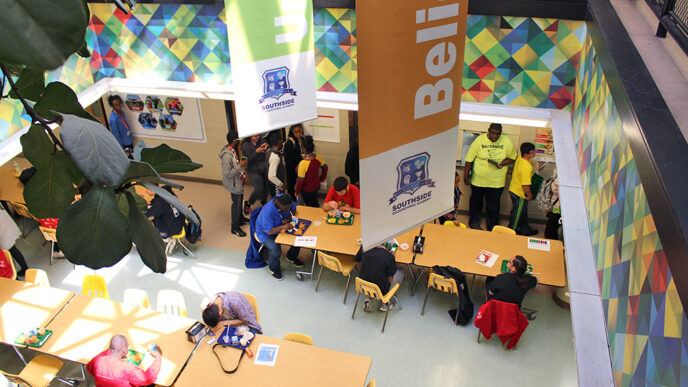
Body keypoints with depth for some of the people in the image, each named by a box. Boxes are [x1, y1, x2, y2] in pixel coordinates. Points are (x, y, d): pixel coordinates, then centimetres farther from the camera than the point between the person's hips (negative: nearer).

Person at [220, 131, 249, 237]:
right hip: (234, 184, -9)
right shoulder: (227, 156, -33)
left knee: (240, 201, 27)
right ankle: (235, 228, 24)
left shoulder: (231, 149, -3)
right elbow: (227, 173, -31)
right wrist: (240, 165, -29)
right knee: (236, 204, 7)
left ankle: (241, 218, 50)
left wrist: (240, 163, 2)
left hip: (238, 181, 9)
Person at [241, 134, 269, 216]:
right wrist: (256, 152, -27)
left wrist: (266, 149, -18)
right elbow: (247, 160, -19)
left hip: (265, 169, 5)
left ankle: (263, 201, 43)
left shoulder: (261, 140, -1)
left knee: (266, 187, 13)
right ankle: (248, 204, 16)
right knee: (259, 190, -10)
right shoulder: (245, 145, -13)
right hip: (254, 172, -5)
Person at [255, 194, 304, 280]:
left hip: (281, 227, 7)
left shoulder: (284, 200, -19)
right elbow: (269, 231, -36)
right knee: (276, 249, -33)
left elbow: (293, 208, 2)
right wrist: (283, 227, -52)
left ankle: (291, 257, 17)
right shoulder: (267, 211, -37)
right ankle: (274, 269, 1)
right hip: (265, 233, -7)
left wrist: (289, 218, -19)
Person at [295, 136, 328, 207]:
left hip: (307, 190, -6)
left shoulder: (303, 163, -32)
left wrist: (296, 191, -8)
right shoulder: (317, 158, -13)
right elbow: (325, 167, 3)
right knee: (315, 203, 28)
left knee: (311, 207, 15)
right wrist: (322, 178, 19)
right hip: (316, 185, 6)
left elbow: (300, 180, -24)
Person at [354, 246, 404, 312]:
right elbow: (390, 280, -13)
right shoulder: (389, 256, -22)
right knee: (401, 272, 16)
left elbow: (356, 259, 11)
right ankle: (386, 302, 16)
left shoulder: (364, 248, -12)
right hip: (381, 291, -3)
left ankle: (369, 300, 17)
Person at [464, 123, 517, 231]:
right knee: (476, 202, 18)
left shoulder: (507, 142, -6)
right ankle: (474, 222, 40)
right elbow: (469, 159, -7)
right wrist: (466, 177, -6)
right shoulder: (479, 140, -11)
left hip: (497, 182, 0)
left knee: (493, 206, 9)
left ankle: (492, 227, 26)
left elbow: (512, 158, 7)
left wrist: (503, 163, -15)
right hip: (478, 180, 0)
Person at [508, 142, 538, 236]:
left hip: (513, 189, 9)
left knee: (523, 212, 24)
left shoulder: (520, 159, -4)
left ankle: (526, 230, 40)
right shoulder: (526, 167, -31)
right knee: (517, 213, 10)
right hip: (520, 194, -9)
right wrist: (530, 195, -13)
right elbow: (525, 186, -28)